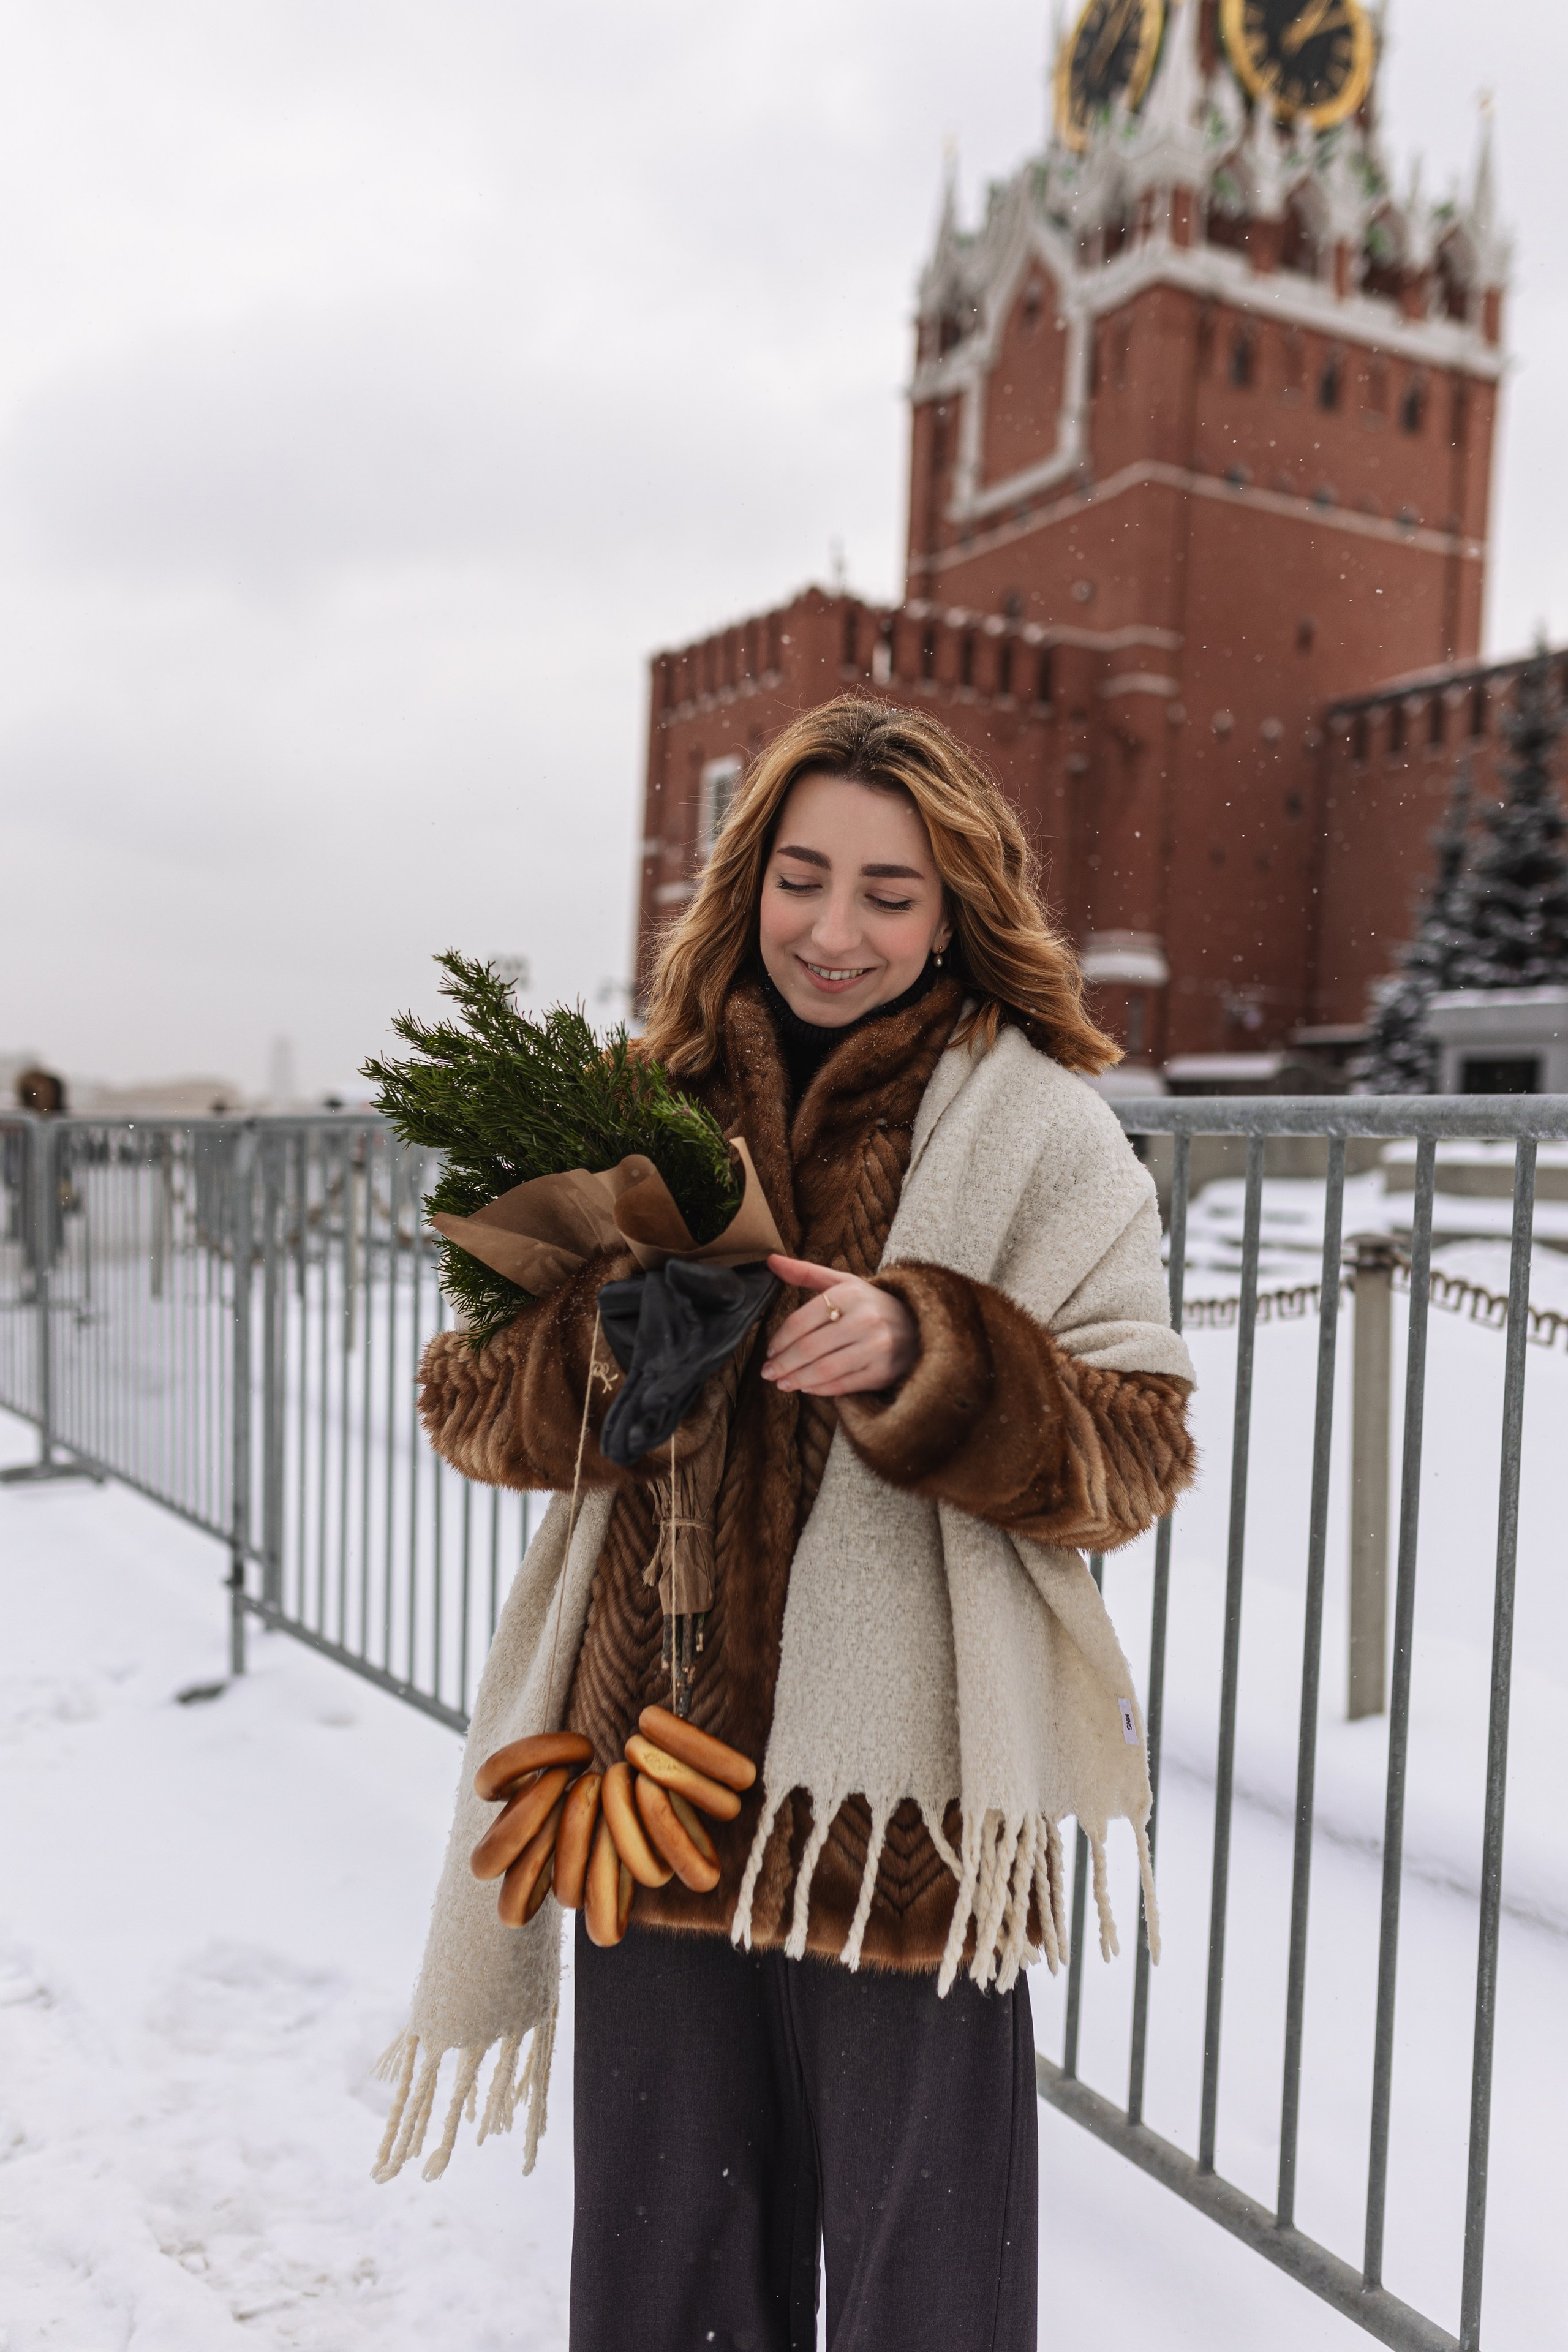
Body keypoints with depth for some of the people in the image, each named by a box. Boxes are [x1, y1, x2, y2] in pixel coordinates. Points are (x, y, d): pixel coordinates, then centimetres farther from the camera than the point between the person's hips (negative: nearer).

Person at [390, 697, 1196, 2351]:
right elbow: (465, 1400, 5)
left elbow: (1134, 1449, -7)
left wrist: (923, 1357, -24)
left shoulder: (1035, 1127, -4)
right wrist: (598, 1344, -16)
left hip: (906, 1806, -3)